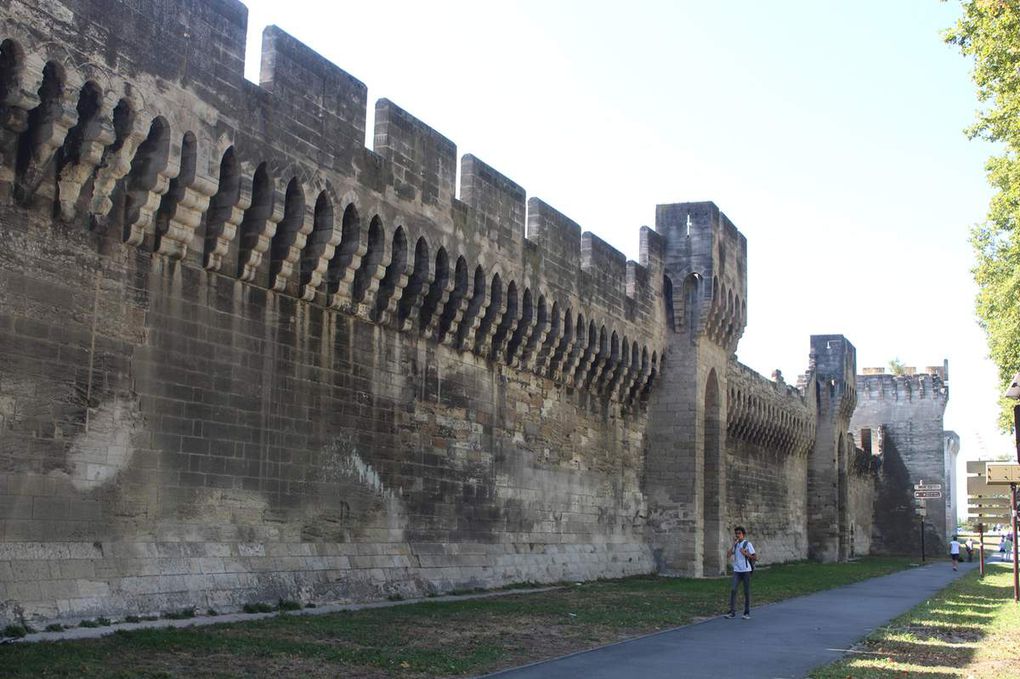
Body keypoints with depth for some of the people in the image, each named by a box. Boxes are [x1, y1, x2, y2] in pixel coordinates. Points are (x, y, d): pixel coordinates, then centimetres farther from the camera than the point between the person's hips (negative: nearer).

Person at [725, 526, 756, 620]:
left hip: (746, 570, -4)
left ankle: (747, 613, 12)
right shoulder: (736, 544, 11)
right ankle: (732, 612, -6)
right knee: (733, 590, -8)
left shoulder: (747, 544, -4)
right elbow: (729, 554, 4)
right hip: (737, 570, 4)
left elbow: (754, 557, -5)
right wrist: (733, 544, -3)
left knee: (747, 591, 3)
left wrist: (746, 553, -19)